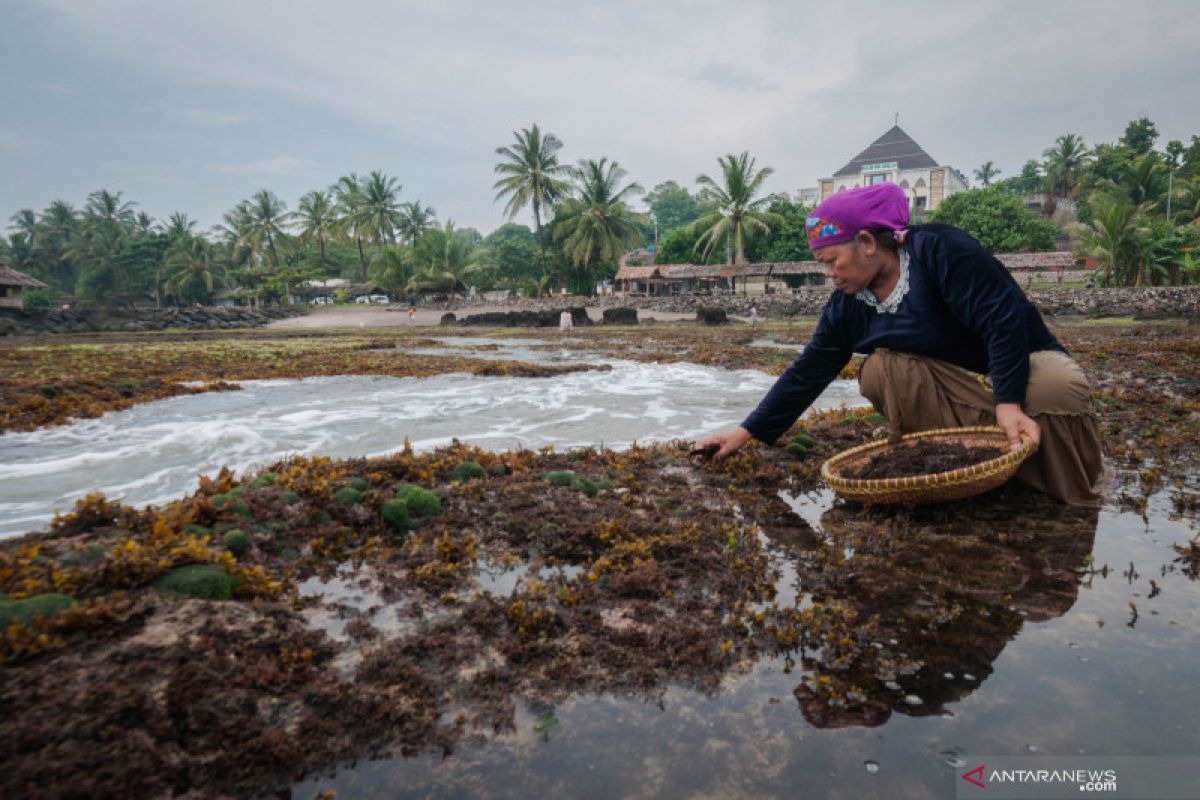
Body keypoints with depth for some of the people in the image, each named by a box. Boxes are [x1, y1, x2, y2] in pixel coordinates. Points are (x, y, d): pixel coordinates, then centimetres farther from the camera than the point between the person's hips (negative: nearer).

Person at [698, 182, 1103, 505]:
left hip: (1021, 361, -4)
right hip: (952, 383, 4)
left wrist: (1008, 402, -38)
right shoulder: (846, 307, -5)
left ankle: (1082, 505, -10)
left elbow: (1004, 320, -28)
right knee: (879, 369, -23)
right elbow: (807, 373, -4)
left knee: (1059, 388, -37)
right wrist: (748, 431, -8)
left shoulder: (939, 250, -22)